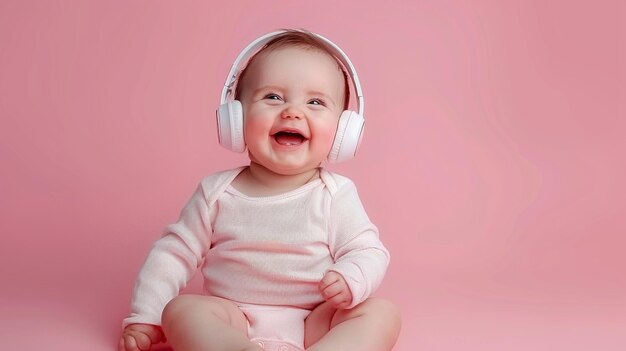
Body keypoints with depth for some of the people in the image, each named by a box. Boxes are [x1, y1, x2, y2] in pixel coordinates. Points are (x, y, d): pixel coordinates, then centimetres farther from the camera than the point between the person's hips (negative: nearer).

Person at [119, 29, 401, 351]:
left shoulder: (336, 195, -3)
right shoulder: (216, 192, -1)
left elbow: (368, 251, -2)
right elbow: (175, 252, 5)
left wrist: (350, 280, -25)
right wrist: (145, 317, 0)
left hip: (313, 324, 0)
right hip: (233, 322, 1)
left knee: (382, 313, -22)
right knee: (180, 310, -25)